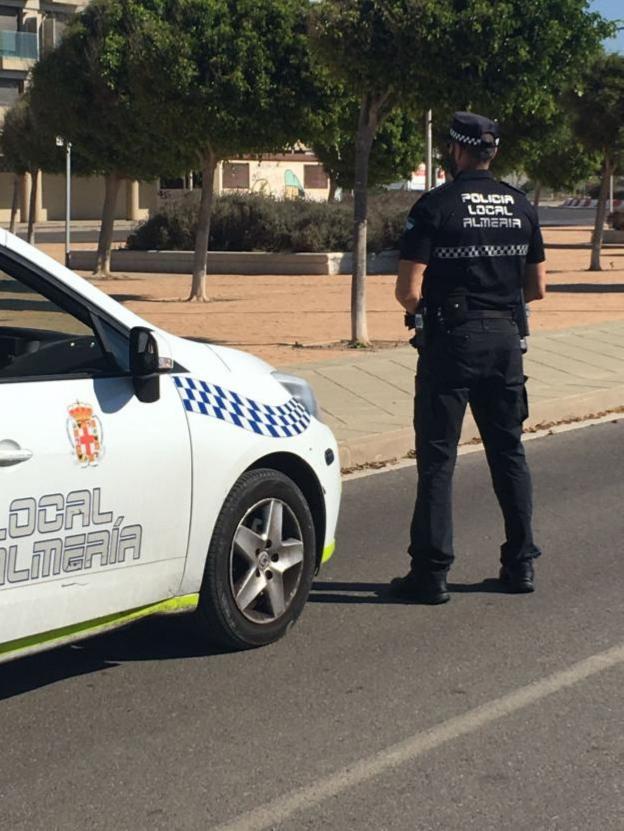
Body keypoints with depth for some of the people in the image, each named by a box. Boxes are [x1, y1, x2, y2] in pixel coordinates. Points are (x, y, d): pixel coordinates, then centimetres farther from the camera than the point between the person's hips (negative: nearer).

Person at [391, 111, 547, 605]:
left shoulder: (435, 206, -10)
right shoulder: (521, 207, 6)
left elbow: (408, 291, -15)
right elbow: (537, 287, 10)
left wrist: (421, 305, 7)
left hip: (452, 340, -5)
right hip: (505, 340, 5)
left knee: (438, 457, 0)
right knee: (509, 452, 15)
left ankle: (431, 573, 2)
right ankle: (521, 563, 19)